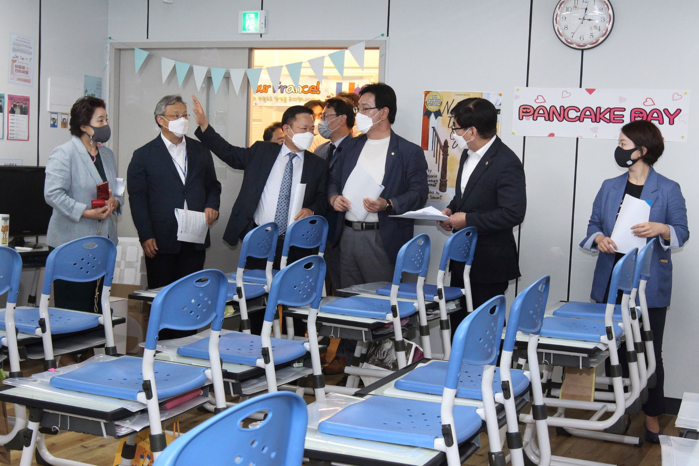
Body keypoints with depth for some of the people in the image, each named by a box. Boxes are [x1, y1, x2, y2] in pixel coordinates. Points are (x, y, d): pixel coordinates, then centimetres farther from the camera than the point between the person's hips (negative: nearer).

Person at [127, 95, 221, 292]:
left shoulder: (201, 151, 14)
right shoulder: (143, 155, 2)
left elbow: (213, 185, 21)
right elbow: (137, 198, -2)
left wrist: (212, 205, -1)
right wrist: (146, 236, -10)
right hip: (162, 240, -3)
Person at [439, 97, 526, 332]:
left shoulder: (506, 163, -19)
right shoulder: (468, 154, 9)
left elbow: (513, 214, -25)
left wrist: (467, 220, -21)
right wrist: (451, 210, 2)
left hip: (489, 263, -9)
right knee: (458, 320, 16)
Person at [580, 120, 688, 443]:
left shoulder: (668, 190, -3)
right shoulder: (609, 187, 8)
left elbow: (682, 232, -1)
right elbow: (594, 224, 12)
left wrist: (661, 229, -21)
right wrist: (599, 238, -10)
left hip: (650, 286, -4)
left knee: (650, 352, 4)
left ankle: (652, 417, 16)